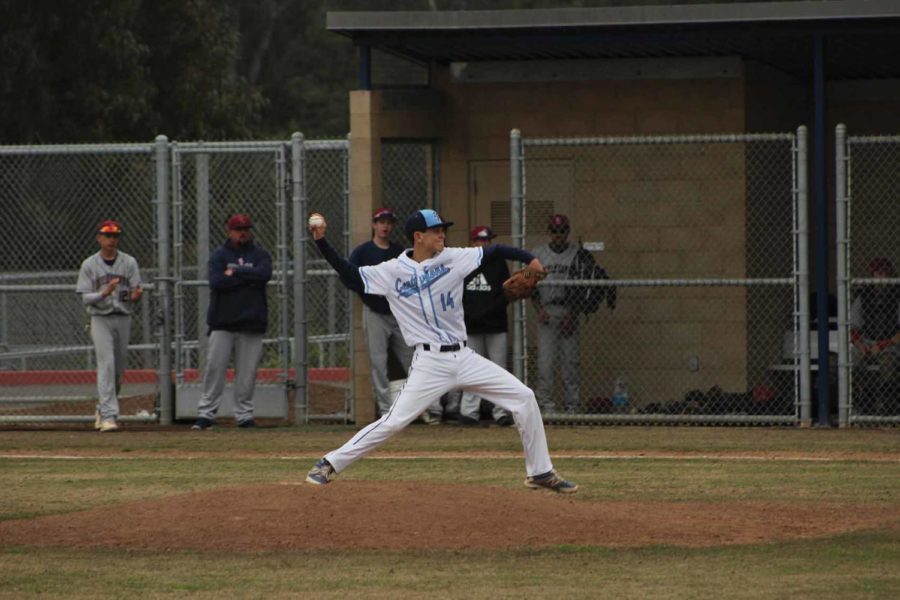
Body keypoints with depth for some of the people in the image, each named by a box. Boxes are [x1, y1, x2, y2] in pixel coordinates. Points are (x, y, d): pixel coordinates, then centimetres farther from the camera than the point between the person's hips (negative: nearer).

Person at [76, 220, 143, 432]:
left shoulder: (129, 263, 5)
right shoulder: (89, 265, 0)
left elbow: (135, 294, 1)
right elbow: (85, 298, -3)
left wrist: (135, 295, -24)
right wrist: (104, 293, -22)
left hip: (123, 319, 3)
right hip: (100, 320, -3)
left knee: (119, 368, 8)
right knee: (106, 364, -14)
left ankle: (103, 409, 29)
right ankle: (108, 415, -19)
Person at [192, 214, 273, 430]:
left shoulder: (260, 255, 10)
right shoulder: (219, 255, 6)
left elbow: (265, 274, -11)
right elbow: (216, 282, -10)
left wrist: (236, 272, -9)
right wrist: (249, 279, -9)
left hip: (251, 323, 1)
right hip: (222, 322, -1)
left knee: (247, 371, 0)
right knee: (215, 368, -5)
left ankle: (244, 415, 7)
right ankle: (206, 414, -4)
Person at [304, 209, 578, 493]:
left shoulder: (452, 258, 3)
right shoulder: (393, 272, -4)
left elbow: (494, 251, 3)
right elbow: (348, 272, -1)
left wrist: (529, 259, -12)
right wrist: (321, 242, -12)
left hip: (464, 358, 4)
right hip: (430, 362, -4)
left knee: (524, 397, -1)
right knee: (393, 422, -12)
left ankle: (540, 472, 11)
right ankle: (329, 464, 1)